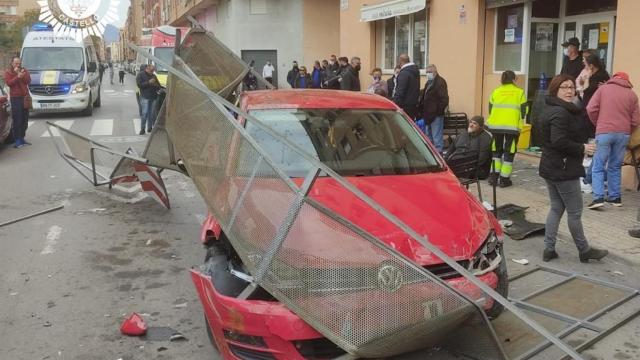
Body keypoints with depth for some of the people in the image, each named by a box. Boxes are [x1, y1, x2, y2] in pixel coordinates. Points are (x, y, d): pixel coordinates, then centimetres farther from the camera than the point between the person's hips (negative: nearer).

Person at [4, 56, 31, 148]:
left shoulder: (24, 71, 14)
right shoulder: (8, 72, 5)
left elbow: (28, 81, 0)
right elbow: (9, 83, -10)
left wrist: (23, 75, -17)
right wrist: (17, 77, -18)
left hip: (25, 97, 4)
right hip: (15, 98, -4)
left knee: (25, 119, 6)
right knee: (17, 120, -10)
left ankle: (21, 138, 15)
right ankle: (17, 140, -11)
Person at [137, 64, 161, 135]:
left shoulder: (153, 76, 16)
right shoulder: (141, 75, 3)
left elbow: (159, 86, 18)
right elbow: (139, 84, -8)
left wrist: (156, 85, -6)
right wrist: (148, 82, -17)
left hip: (153, 97, 5)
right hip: (145, 97, -5)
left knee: (152, 113, 4)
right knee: (145, 113, -10)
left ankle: (149, 128, 13)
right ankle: (142, 129, -5)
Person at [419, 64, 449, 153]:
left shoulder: (440, 82, -11)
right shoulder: (428, 82, 18)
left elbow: (444, 99, -18)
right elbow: (424, 97, 25)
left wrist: (439, 110, -19)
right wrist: (421, 108, 14)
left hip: (436, 114, -10)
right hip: (428, 114, 10)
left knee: (436, 137, -8)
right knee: (429, 136, 17)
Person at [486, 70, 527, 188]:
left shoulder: (496, 92, 8)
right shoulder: (519, 92, 1)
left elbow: (490, 109, 12)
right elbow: (523, 111, 3)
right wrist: (520, 121, 21)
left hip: (496, 125, 3)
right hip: (512, 126, -3)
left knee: (496, 150, 16)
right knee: (509, 152, 5)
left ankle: (494, 176, 13)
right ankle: (504, 179, 3)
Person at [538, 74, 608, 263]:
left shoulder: (551, 109, 14)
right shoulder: (561, 113, -19)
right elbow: (559, 141, -28)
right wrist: (582, 148, -16)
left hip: (550, 168, 10)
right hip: (564, 170, -10)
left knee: (556, 208, 15)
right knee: (574, 212, 3)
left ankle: (549, 249, 16)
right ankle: (584, 251, 17)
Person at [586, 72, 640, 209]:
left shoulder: (603, 88, 6)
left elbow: (591, 109, -3)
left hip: (604, 132, -3)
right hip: (623, 134, 3)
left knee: (598, 167, 1)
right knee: (615, 167, 14)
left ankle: (598, 197, -8)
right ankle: (615, 197, 17)